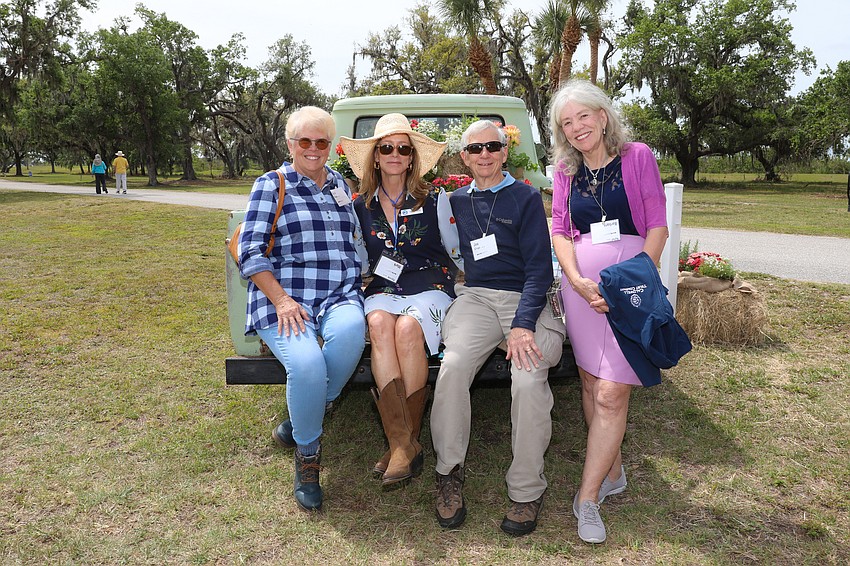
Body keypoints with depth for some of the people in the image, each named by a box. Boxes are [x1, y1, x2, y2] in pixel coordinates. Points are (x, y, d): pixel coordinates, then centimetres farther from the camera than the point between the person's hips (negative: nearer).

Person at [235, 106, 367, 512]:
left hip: (339, 297, 3)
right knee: (307, 363, -33)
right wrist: (282, 300, -16)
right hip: (284, 300, -3)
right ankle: (307, 452, -4)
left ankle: (299, 422, -8)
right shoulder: (271, 185, 5)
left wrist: (356, 292, 7)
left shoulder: (341, 185, 19)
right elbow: (250, 253, -3)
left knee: (350, 331, -34)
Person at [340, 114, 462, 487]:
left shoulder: (435, 199, 7)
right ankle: (401, 443, -34)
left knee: (407, 328, -35)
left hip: (430, 288, -2)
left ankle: (409, 440, -22)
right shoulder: (361, 206, 13)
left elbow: (458, 254, 13)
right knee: (379, 323, -34)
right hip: (383, 290, 2)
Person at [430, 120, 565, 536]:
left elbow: (539, 268, -2)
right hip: (475, 297, 2)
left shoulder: (526, 197, 6)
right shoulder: (456, 201, 18)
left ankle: (526, 490, -12)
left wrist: (522, 325, -16)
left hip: (525, 299, -2)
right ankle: (449, 472, -10)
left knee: (528, 378, -30)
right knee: (452, 366, -28)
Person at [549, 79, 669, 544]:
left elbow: (657, 226, -1)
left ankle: (587, 497, 0)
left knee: (611, 392, -8)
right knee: (590, 384, 7)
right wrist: (578, 282, -9)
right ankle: (613, 472, 25)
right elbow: (560, 231, 7)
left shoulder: (637, 157, 2)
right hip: (581, 283, 4)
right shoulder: (566, 170, 12)